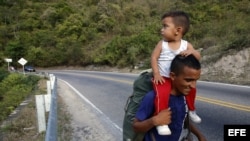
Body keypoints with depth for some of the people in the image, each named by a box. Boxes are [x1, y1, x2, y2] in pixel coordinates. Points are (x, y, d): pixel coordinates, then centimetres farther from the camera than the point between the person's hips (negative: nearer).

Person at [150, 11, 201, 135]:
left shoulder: (186, 44, -2)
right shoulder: (162, 44, -6)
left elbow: (198, 57, -7)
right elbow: (154, 57, -9)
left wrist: (191, 52, -30)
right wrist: (156, 74, -20)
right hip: (163, 78, -4)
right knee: (162, 94, -29)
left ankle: (191, 110, 37)